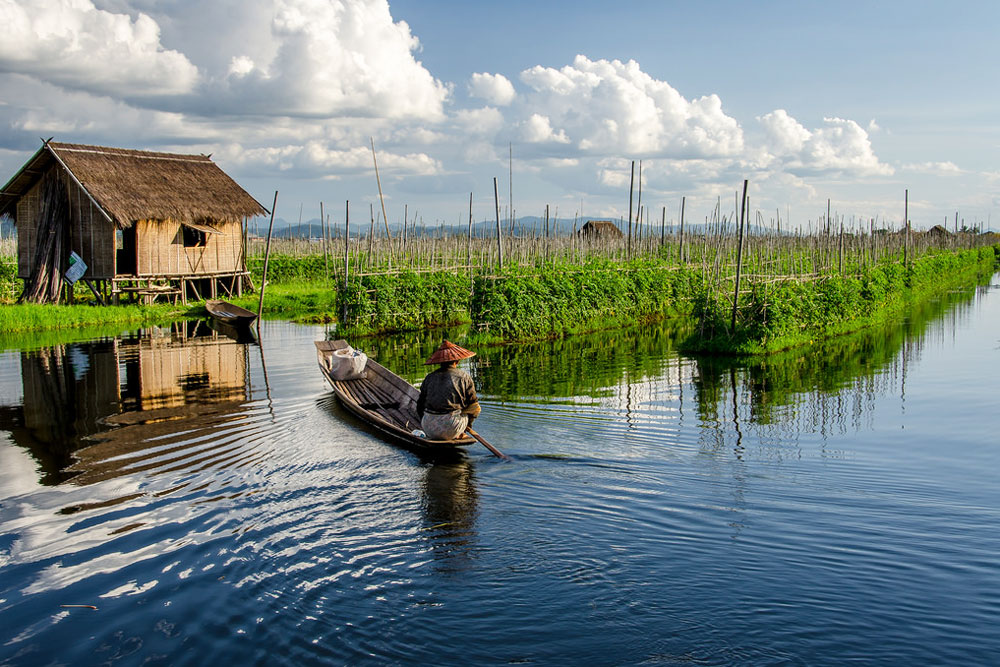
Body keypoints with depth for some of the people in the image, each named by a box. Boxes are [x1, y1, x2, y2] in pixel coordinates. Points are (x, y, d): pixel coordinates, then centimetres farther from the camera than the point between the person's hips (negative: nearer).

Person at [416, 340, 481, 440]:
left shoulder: (429, 377, 8)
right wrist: (467, 424, 20)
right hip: (452, 430, -4)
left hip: (429, 429, 4)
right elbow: (474, 407, 2)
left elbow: (420, 406, 13)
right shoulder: (464, 377, 0)